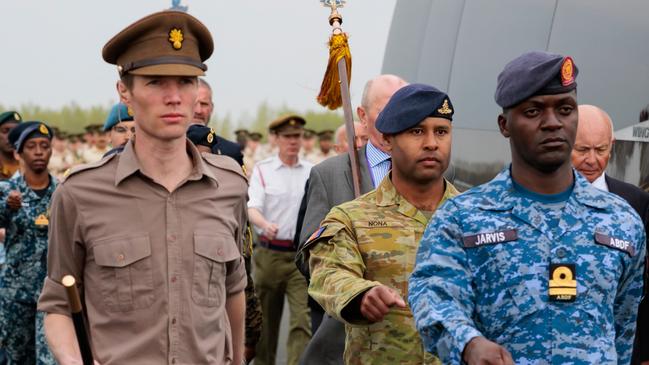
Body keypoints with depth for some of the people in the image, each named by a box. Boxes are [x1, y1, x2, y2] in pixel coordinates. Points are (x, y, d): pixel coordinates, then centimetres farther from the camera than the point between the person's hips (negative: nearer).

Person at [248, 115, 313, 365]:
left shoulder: (312, 172, 8)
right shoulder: (262, 170, 3)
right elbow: (253, 208, -10)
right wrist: (265, 225, -30)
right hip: (270, 254, 0)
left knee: (303, 318, -12)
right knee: (266, 318, 10)